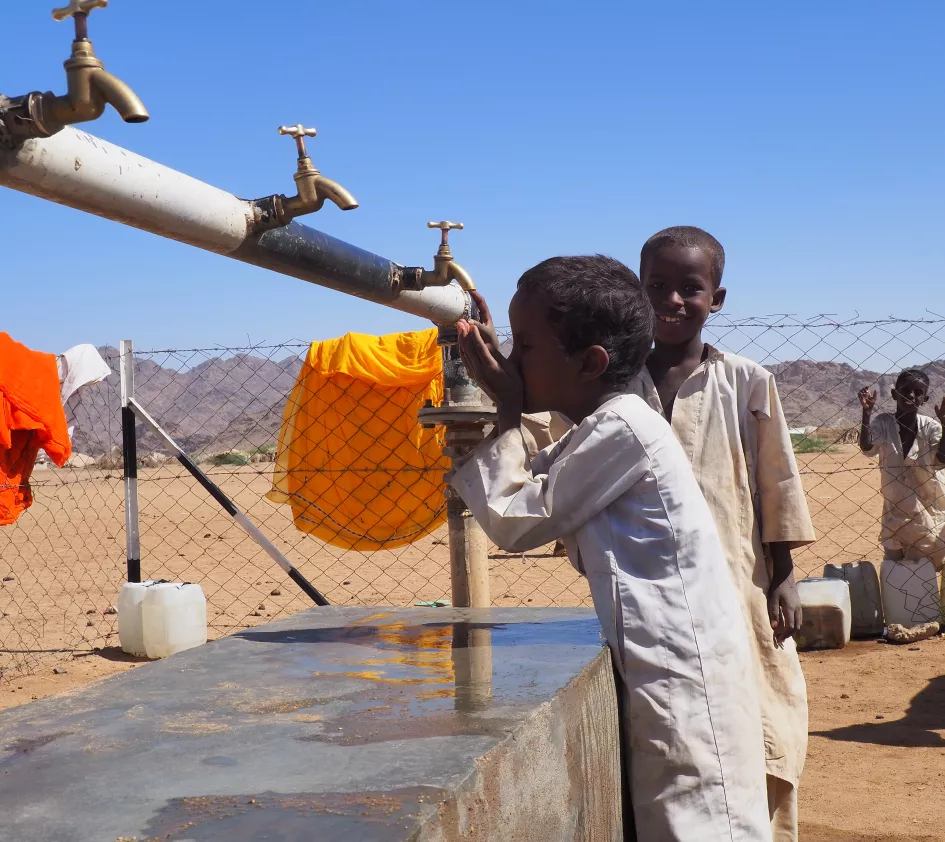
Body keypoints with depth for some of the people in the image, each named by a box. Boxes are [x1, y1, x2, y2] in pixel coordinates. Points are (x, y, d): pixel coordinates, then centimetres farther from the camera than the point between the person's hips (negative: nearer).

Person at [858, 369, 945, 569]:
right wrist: (866, 413, -32)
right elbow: (868, 449, -22)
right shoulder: (883, 423, -7)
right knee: (895, 563, 9)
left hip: (928, 505, 0)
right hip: (895, 509, 0)